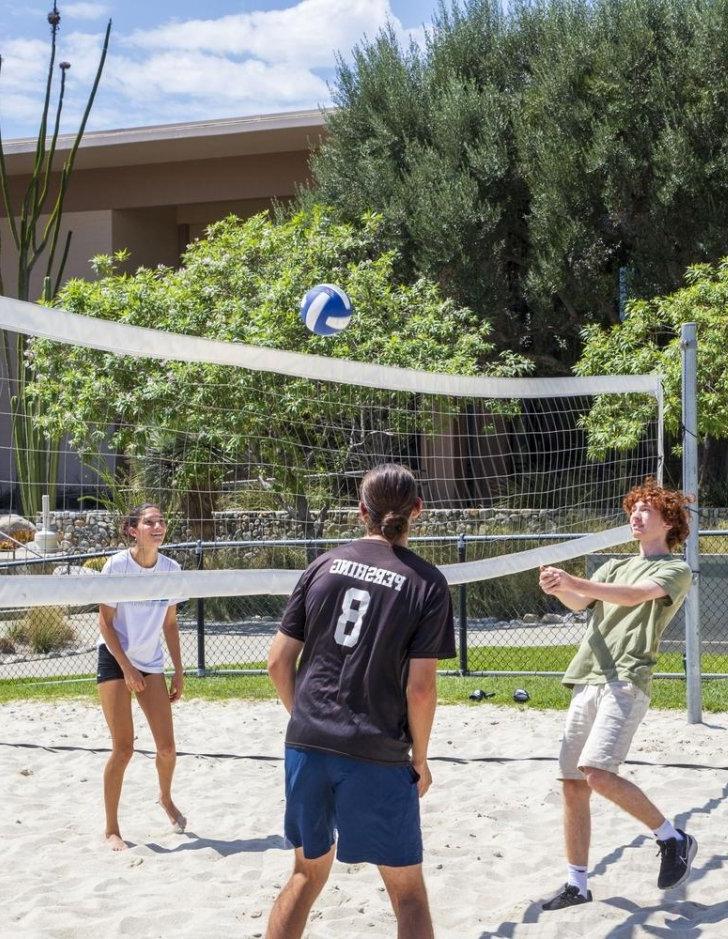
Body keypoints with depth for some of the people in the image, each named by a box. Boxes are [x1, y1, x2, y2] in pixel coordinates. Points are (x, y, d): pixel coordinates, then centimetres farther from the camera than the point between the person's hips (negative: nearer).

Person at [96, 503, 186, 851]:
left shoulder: (171, 569, -1)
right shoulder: (117, 565, -14)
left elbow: (170, 625, 8)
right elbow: (105, 622, -11)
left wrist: (178, 672, 6)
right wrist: (127, 668, -14)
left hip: (151, 664, 4)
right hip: (115, 660, -4)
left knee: (167, 747, 2)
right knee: (123, 748, -8)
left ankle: (166, 798, 34)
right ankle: (111, 829, 5)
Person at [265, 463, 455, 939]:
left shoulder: (324, 565, 4)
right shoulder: (427, 583, -6)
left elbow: (279, 662, 4)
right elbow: (420, 687, -10)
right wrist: (420, 758, 3)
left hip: (307, 744, 4)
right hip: (377, 756, -4)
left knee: (309, 872, 21)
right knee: (407, 889, 10)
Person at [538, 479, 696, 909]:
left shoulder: (676, 570, 4)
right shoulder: (616, 566, 24)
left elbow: (635, 595, -16)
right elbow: (580, 603, 7)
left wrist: (574, 582, -28)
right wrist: (560, 589, -17)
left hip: (626, 683, -7)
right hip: (587, 681, 7)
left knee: (597, 773, -22)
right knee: (573, 785, 3)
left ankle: (673, 838, -4)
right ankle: (577, 885, 13)